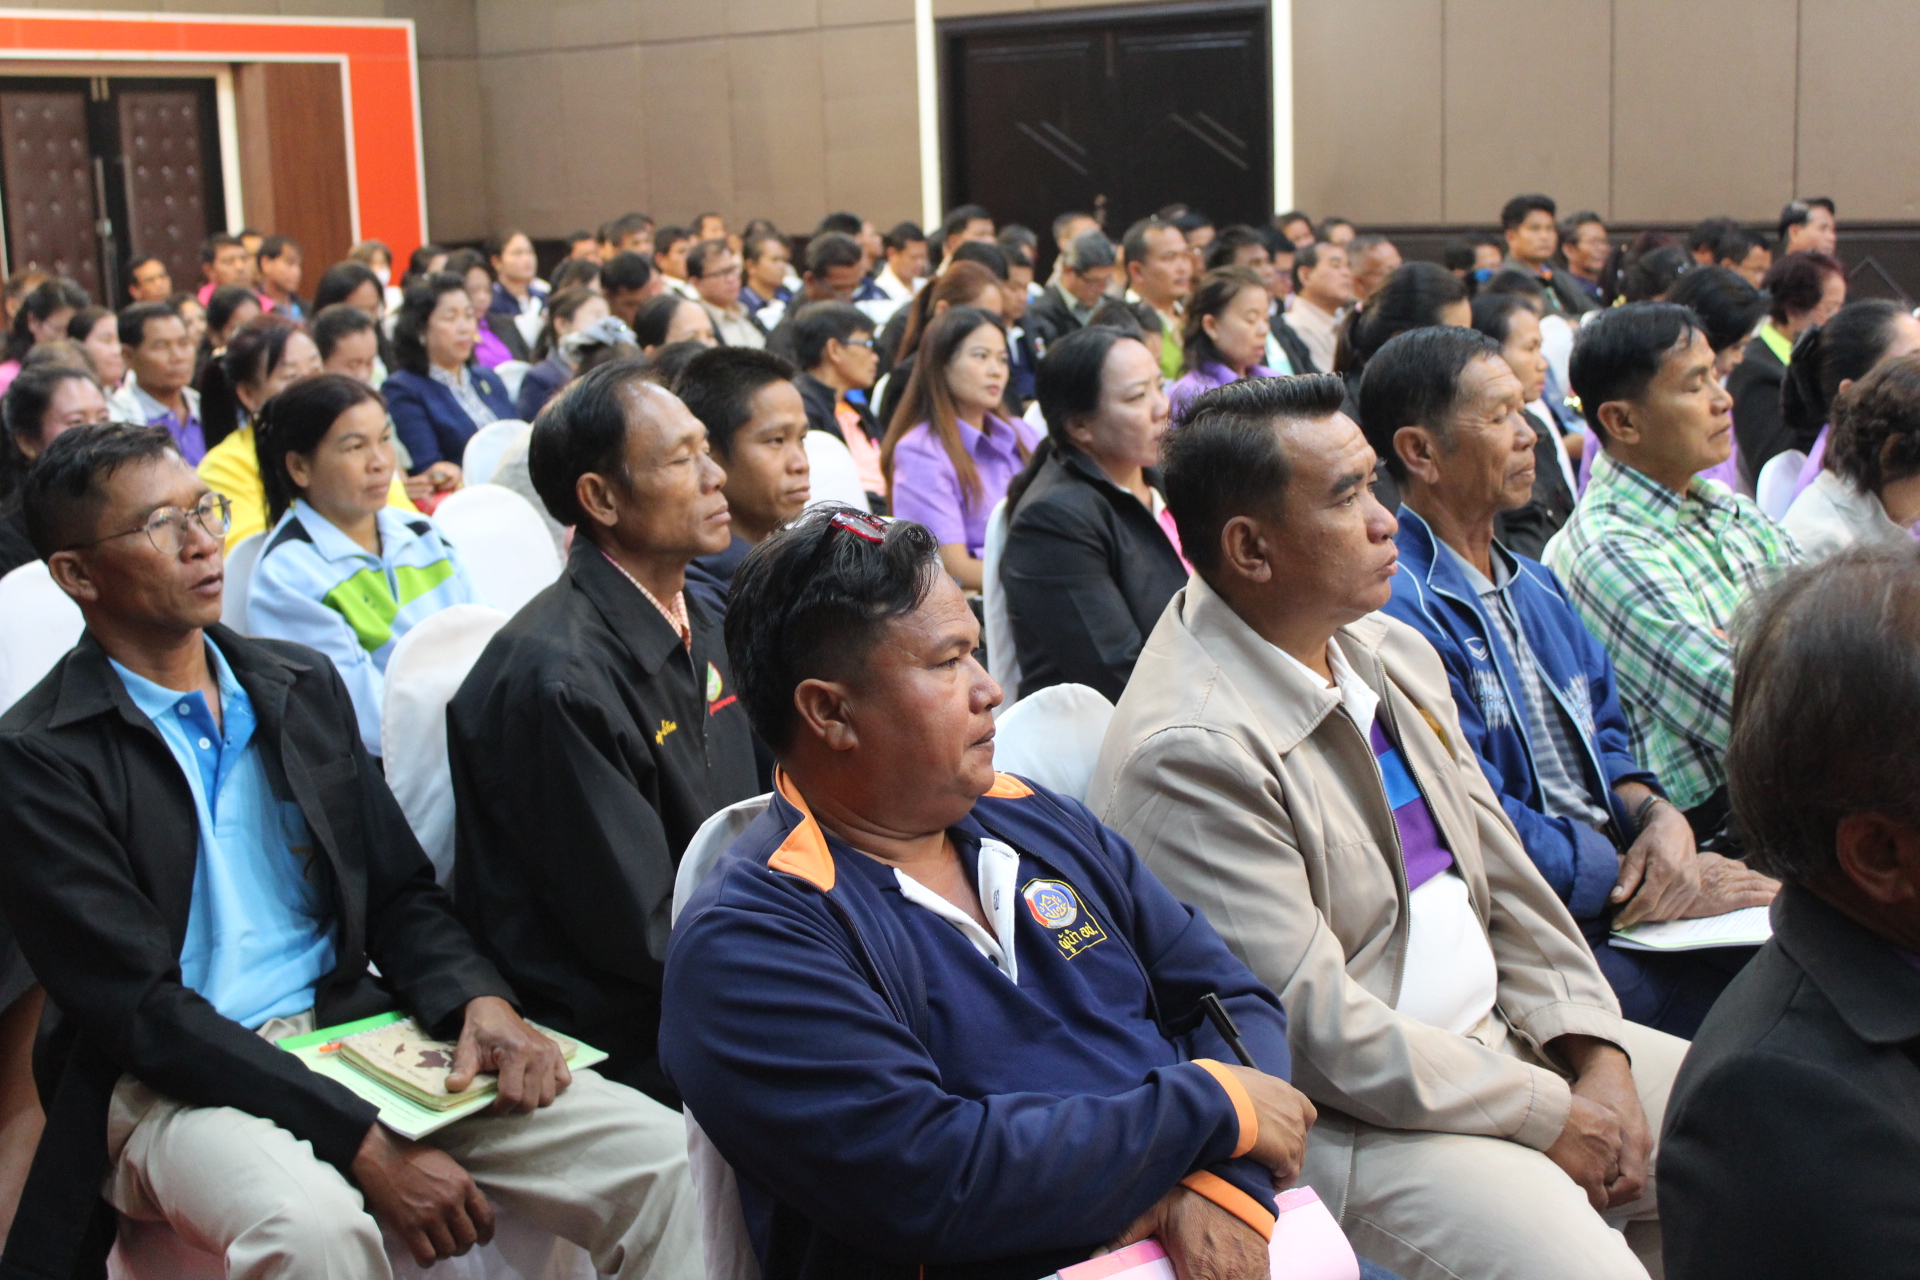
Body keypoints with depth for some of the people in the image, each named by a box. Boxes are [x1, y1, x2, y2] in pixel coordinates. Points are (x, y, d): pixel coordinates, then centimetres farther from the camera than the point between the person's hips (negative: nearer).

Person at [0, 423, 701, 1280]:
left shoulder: (304, 685, 12)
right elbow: (139, 1008, -14)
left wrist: (481, 1003, -10)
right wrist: (366, 1146, -21)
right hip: (173, 1082, -5)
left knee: (650, 1155, -15)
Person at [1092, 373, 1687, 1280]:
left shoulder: (1392, 652, 7)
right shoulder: (1187, 752, -22)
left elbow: (1503, 874, 11)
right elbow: (1315, 1030, -22)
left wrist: (1598, 1060, -2)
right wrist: (1551, 1115, -15)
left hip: (1494, 1033, 9)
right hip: (1344, 1120, -9)